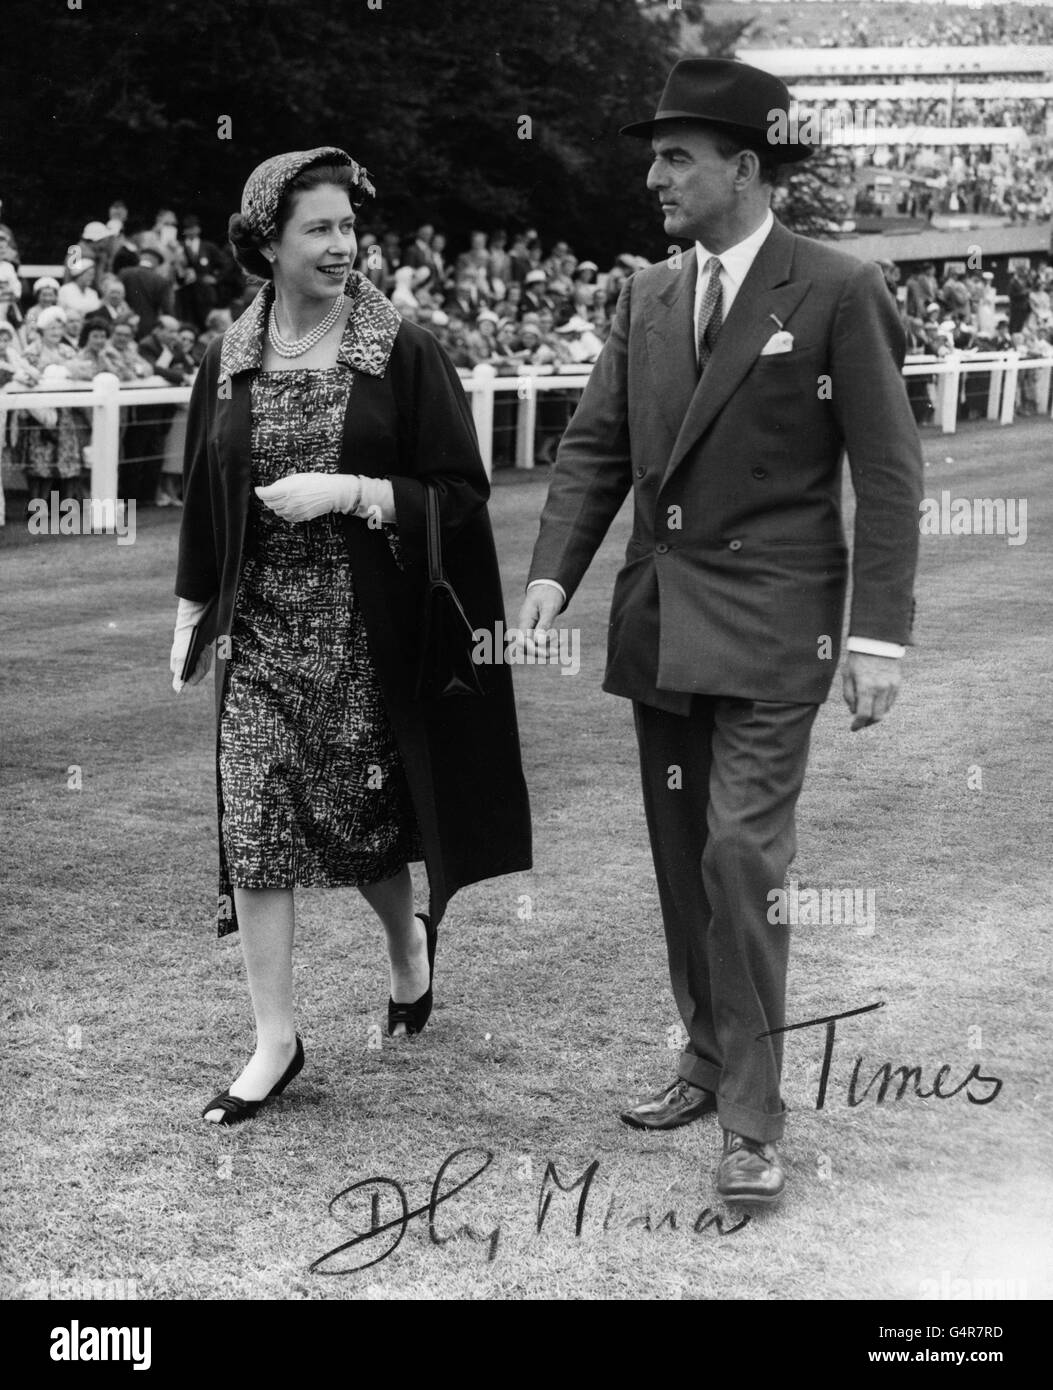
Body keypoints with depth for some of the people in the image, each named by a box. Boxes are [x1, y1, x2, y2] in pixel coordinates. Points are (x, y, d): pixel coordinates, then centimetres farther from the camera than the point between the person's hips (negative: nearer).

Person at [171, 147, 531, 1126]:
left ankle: (408, 938, 40)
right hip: (261, 631, 3)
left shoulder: (403, 353, -4)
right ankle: (275, 1039, 7)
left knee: (362, 818, 7)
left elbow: (459, 493, -6)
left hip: (365, 631, -2)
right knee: (253, 826, -3)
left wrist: (347, 492, -17)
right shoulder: (230, 359, 5)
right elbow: (202, 498, 13)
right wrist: (190, 614, 9)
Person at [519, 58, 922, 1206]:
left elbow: (888, 476, -7)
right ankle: (709, 1060, 26)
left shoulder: (837, 293, -6)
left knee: (741, 855, -12)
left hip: (769, 625, -6)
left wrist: (878, 636, -12)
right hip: (658, 623, 6)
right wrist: (552, 575, -6)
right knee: (681, 859, 12)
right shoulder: (646, 297, 11)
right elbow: (593, 448, 9)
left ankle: (753, 1119, -4)